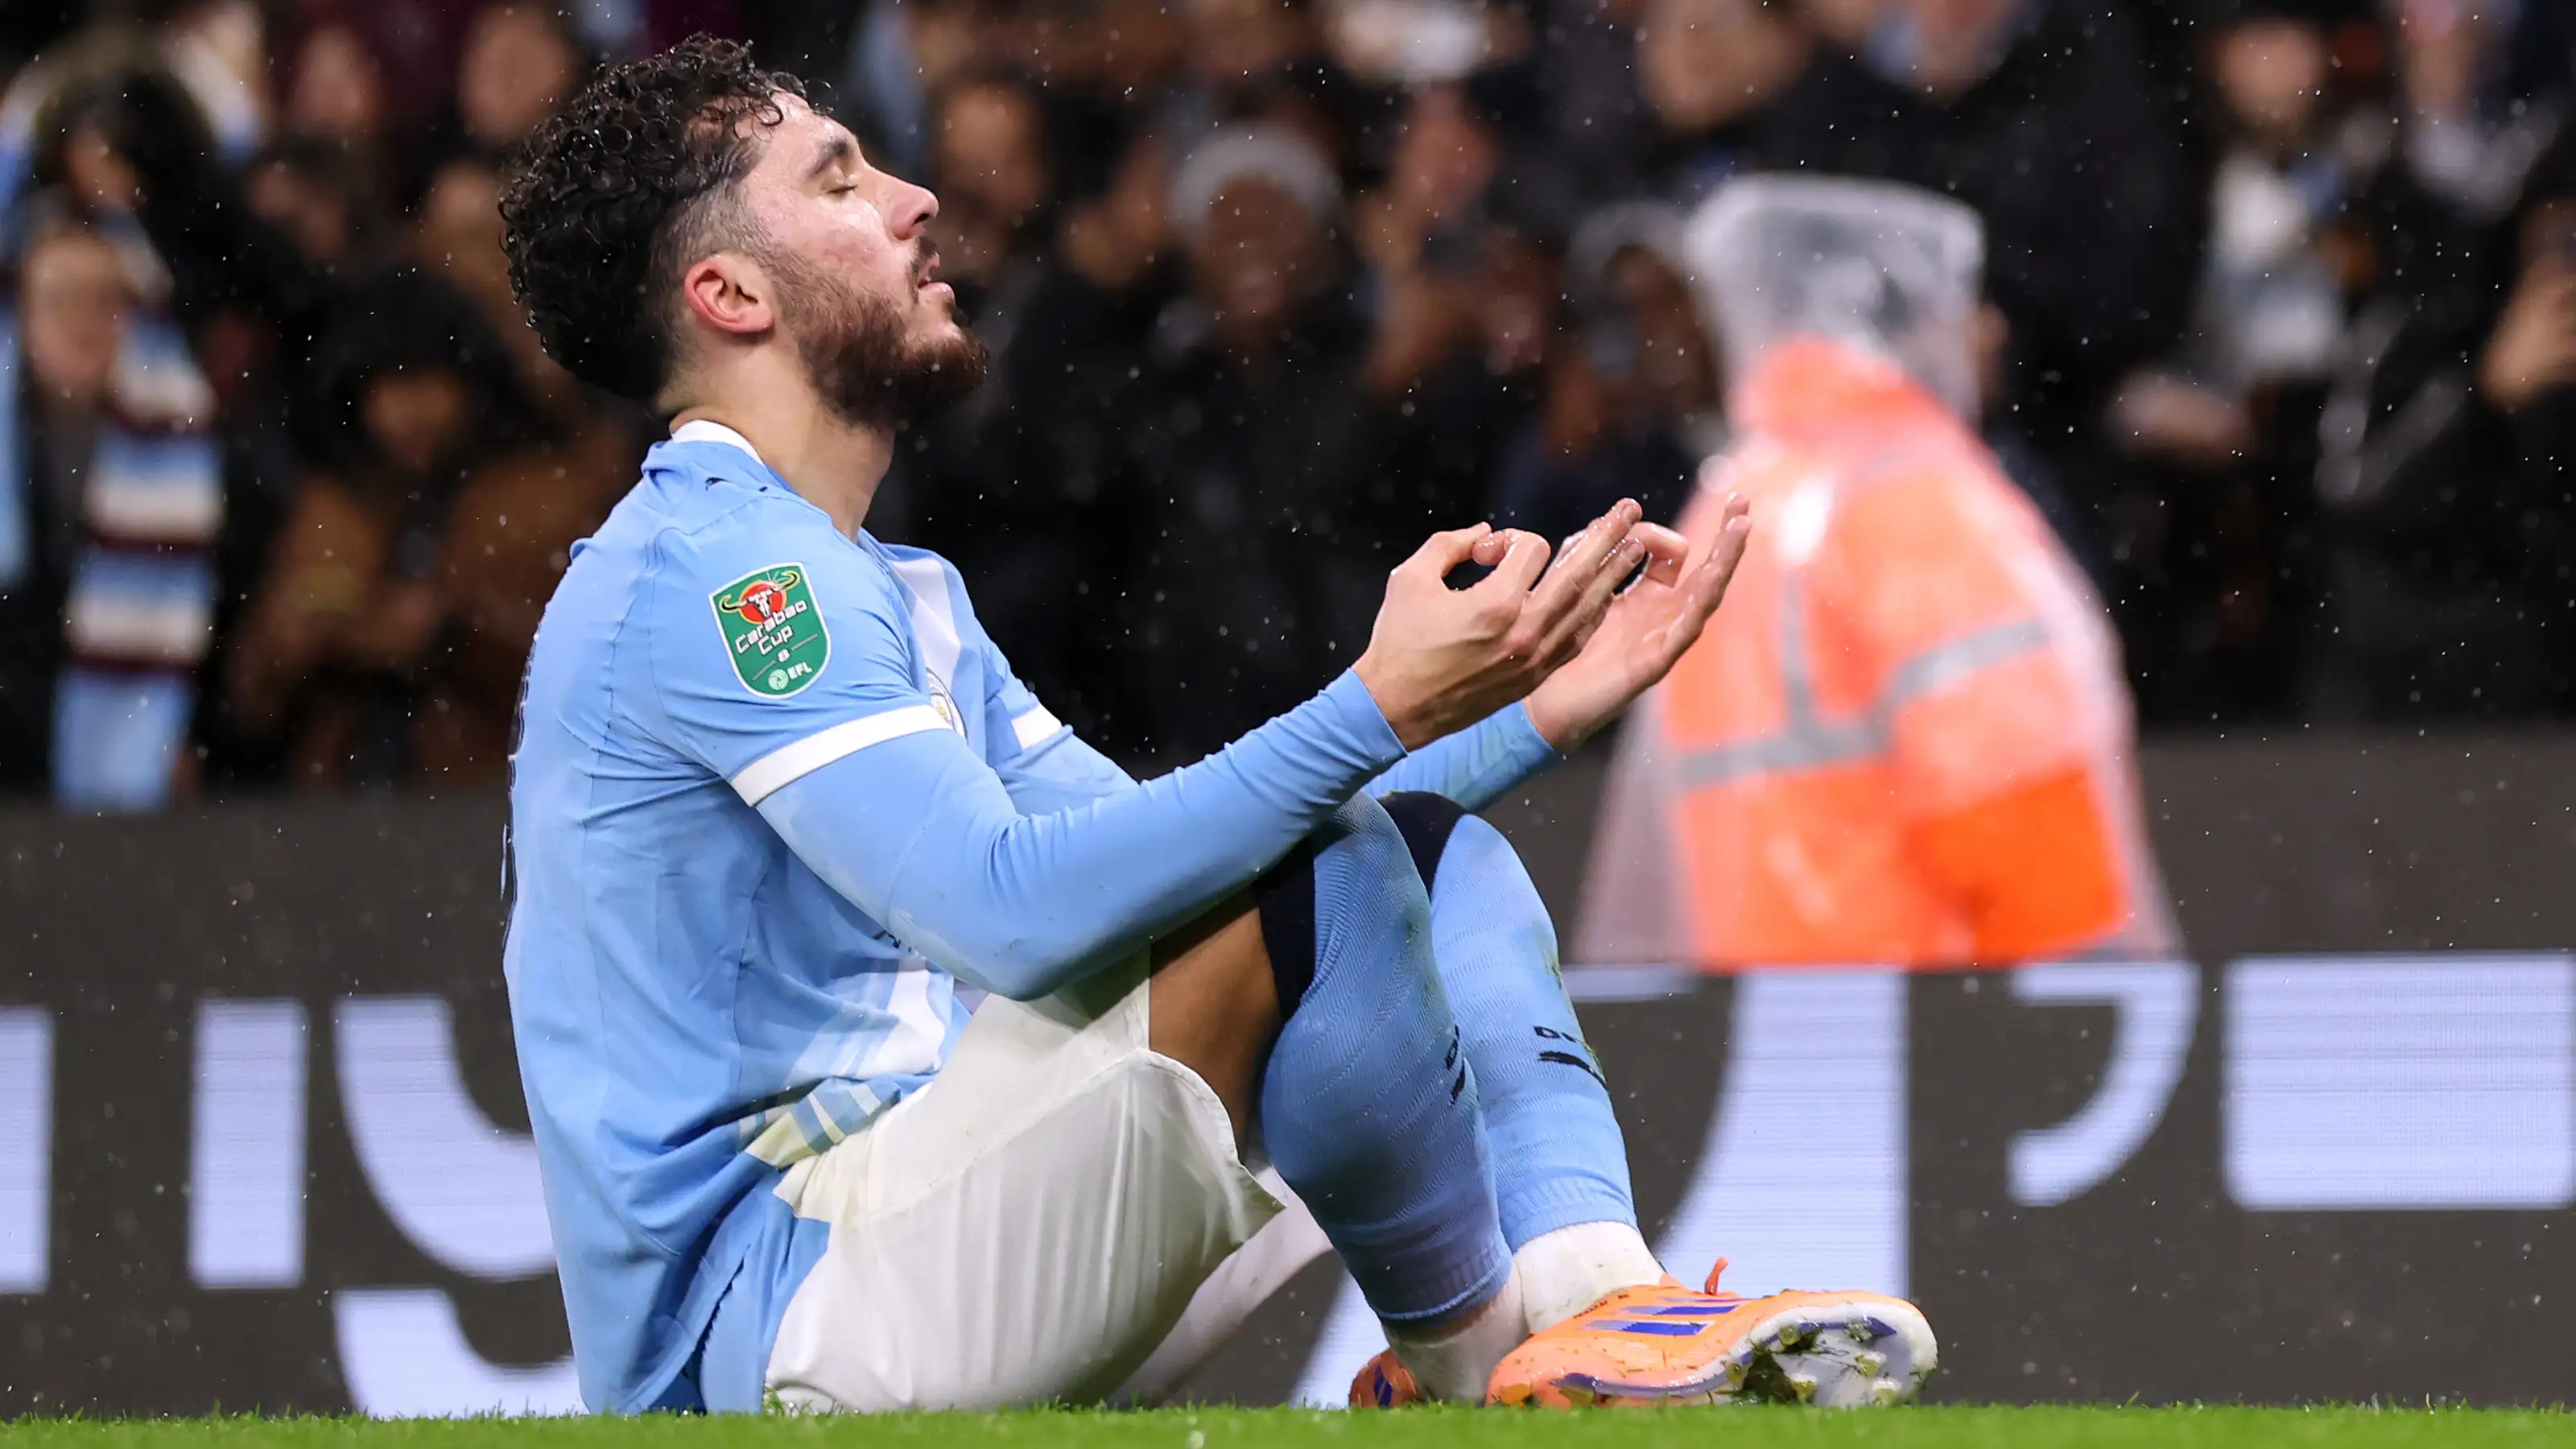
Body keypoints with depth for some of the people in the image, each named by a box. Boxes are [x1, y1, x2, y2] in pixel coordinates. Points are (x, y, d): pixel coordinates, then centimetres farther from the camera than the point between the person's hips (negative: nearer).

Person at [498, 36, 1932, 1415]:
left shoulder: (900, 598, 22)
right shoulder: (710, 570, -13)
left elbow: (1150, 849, 21)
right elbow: (1012, 911, -25)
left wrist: (1539, 704, 14)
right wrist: (1383, 707, -29)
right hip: (755, 1312, -11)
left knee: (1430, 841, 13)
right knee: (1309, 875, -24)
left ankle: (1588, 1288, -10)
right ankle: (1484, 1353, -6)